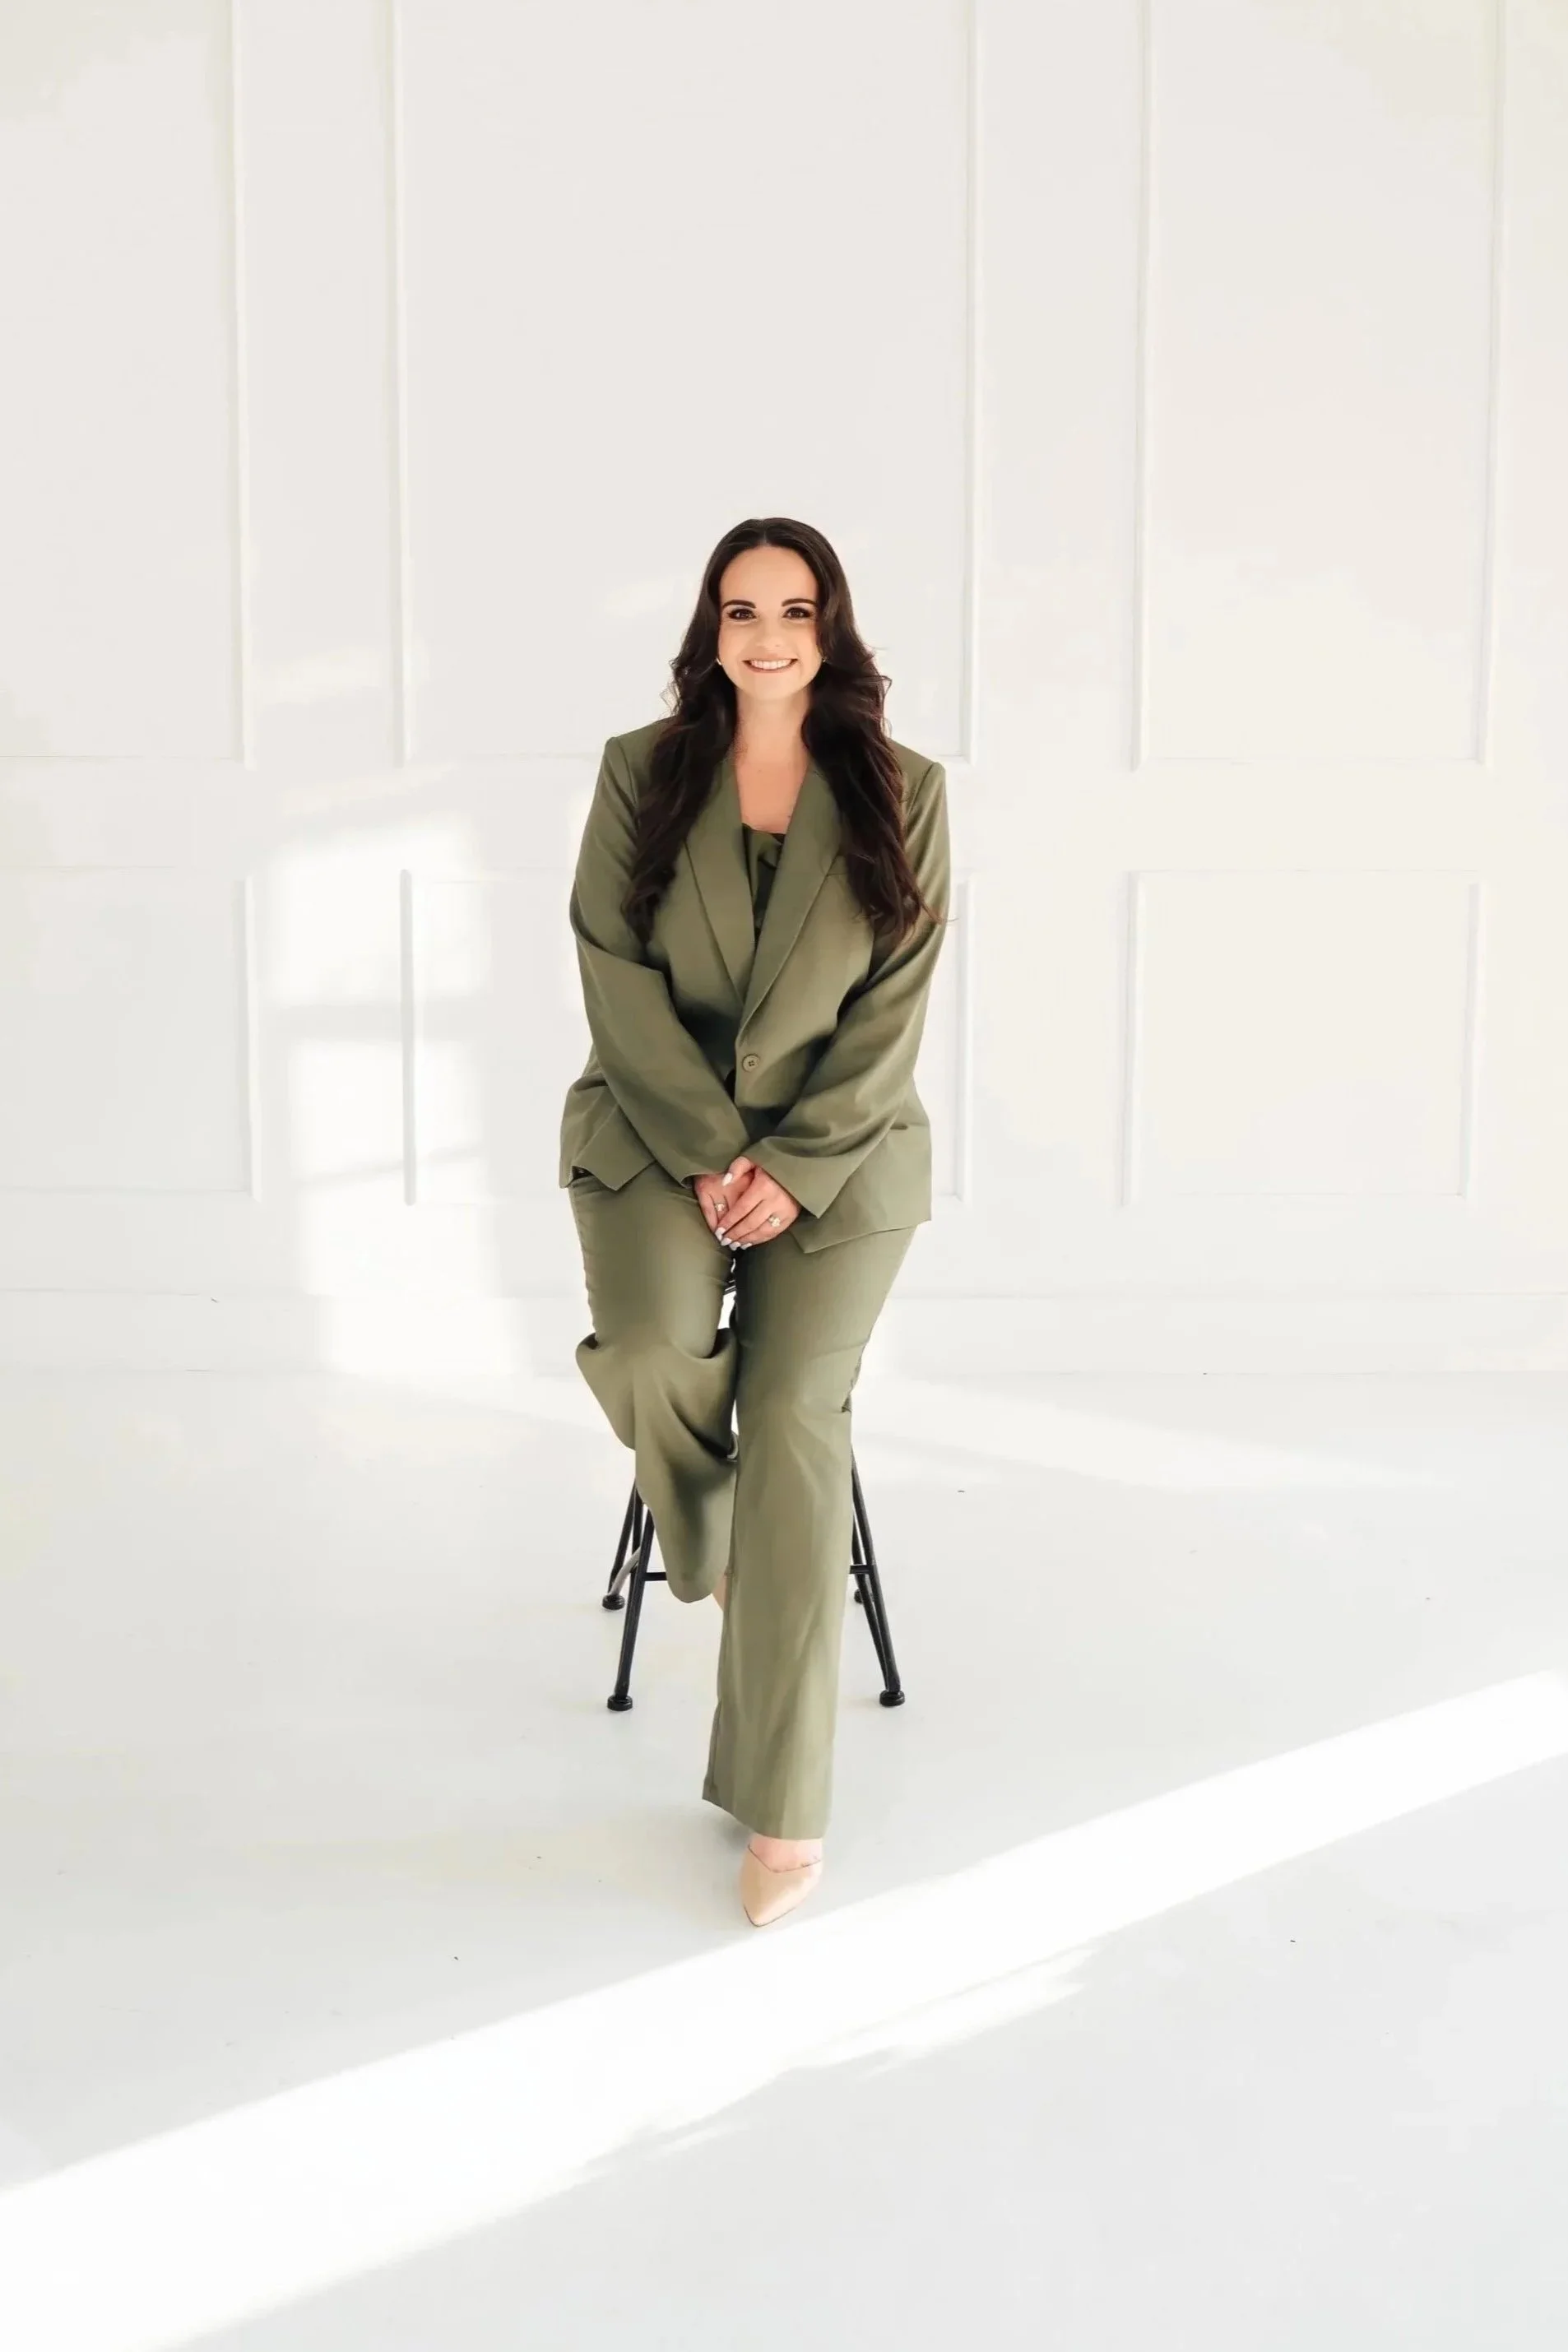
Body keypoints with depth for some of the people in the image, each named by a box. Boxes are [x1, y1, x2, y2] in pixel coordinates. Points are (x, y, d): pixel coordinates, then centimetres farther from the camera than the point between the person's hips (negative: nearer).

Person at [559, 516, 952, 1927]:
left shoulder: (905, 794, 2)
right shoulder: (641, 773, 3)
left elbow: (895, 1006, -2)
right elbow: (617, 974, -2)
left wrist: (794, 1165, -13)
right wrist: (711, 1153, -12)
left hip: (840, 1148, -1)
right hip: (658, 1132, 1)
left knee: (794, 1414, -18)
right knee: (648, 1354, -28)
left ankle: (783, 1805, -11)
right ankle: (712, 1546, 10)